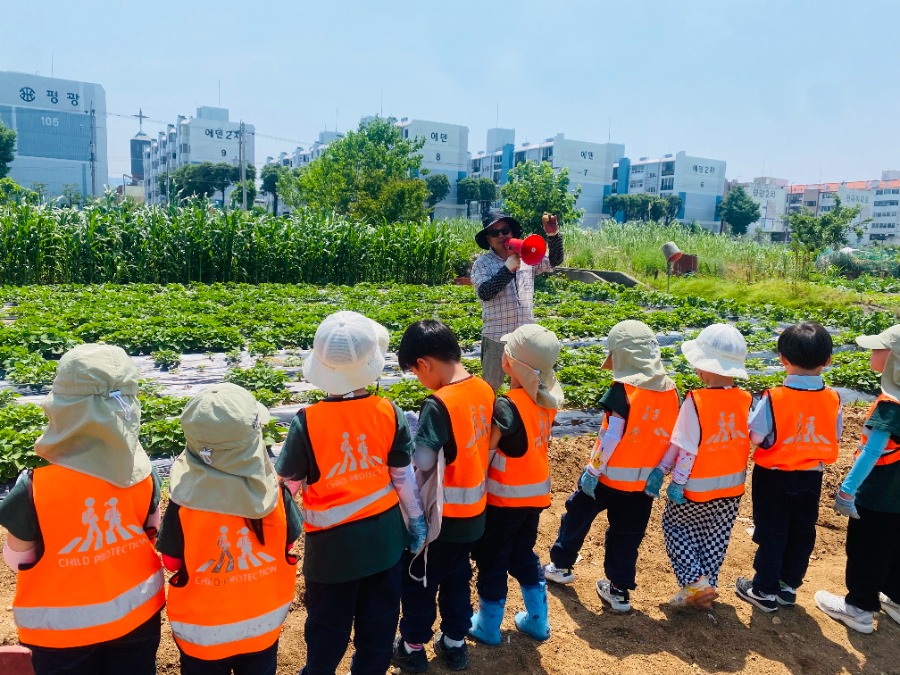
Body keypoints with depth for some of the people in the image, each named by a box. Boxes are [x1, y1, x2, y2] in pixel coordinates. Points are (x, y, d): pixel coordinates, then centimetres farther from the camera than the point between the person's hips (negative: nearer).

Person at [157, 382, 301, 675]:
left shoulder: (184, 500, -26)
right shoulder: (274, 489, -22)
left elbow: (172, 562, -11)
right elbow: (288, 542, -6)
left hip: (202, 631, -1)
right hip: (263, 624, 1)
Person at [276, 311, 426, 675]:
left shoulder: (307, 422, -19)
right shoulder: (389, 413, -12)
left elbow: (288, 484, -9)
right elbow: (404, 476, -2)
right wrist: (417, 521, 11)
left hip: (332, 543, -2)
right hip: (383, 536, 2)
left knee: (328, 627, 19)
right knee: (378, 622, 21)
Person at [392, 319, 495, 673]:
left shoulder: (439, 404, -27)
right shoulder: (484, 389, -4)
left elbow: (419, 463, -32)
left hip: (440, 514, -7)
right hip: (473, 511, 7)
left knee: (419, 581, 15)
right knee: (457, 578, 24)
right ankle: (455, 642, 38)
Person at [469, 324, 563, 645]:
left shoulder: (506, 406, -26)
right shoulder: (547, 399, -5)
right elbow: (531, 443, 1)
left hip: (504, 498, -6)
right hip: (535, 494, 7)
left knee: (491, 560, 13)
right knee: (524, 555, 25)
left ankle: (488, 626, 30)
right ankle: (537, 620, 35)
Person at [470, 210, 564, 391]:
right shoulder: (482, 263, -6)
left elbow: (554, 261, 1)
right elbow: (484, 293, -19)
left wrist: (553, 235, -15)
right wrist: (509, 267, -24)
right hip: (497, 337, -3)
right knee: (490, 386, 10)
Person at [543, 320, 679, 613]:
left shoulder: (623, 390, -19)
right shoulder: (670, 390, -1)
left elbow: (610, 437, -19)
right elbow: (671, 439, 3)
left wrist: (593, 470, -11)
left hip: (609, 476, -4)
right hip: (644, 480, 5)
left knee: (578, 514, 17)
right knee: (627, 534, 15)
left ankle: (560, 565, 31)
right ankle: (620, 590, 22)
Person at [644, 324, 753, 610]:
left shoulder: (696, 401, -22)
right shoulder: (746, 400, -7)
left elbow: (686, 447, -18)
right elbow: (748, 442, -1)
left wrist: (677, 481, -9)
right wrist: (737, 476, 10)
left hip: (697, 489, -5)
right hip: (732, 489, 5)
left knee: (675, 526, 18)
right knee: (715, 539, 19)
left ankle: (695, 581, 9)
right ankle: (706, 590, 28)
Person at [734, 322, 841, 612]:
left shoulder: (773, 398, -24)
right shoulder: (833, 399, -10)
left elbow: (755, 436, -18)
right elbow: (834, 437, 2)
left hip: (774, 476, -4)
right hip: (811, 477, 4)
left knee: (772, 533, 10)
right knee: (802, 533, 19)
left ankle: (765, 591, 22)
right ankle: (789, 585, 33)